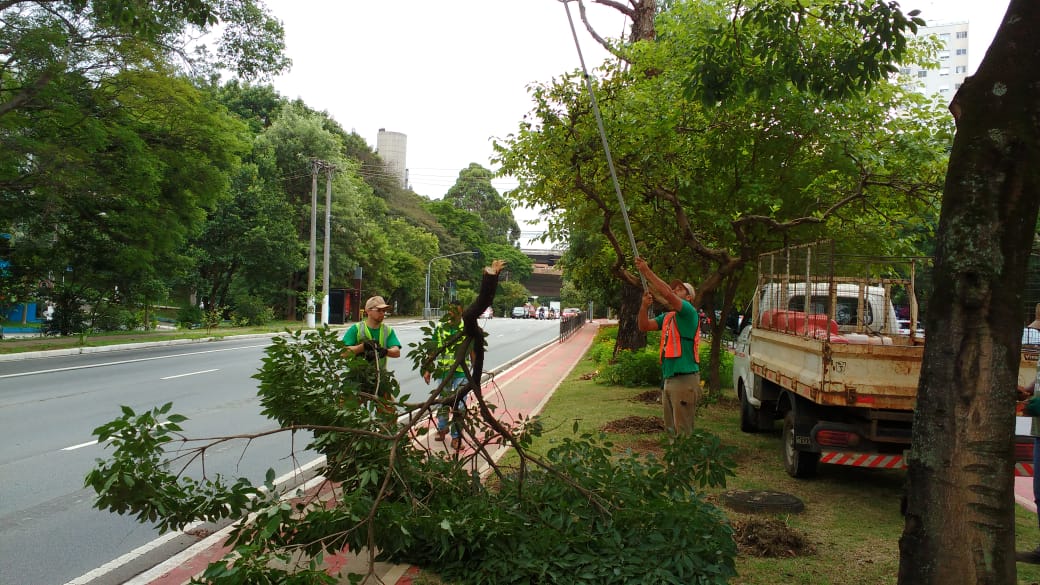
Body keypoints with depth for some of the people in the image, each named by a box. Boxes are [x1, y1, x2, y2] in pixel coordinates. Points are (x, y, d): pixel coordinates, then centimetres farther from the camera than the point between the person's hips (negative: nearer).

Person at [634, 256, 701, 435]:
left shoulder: (689, 312, -7)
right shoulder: (666, 316, 17)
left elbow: (666, 293, -21)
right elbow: (644, 326, 11)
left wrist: (646, 271, -17)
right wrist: (644, 306, -6)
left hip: (685, 379, -8)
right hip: (668, 379, 9)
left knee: (683, 432, -6)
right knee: (670, 430, 14)